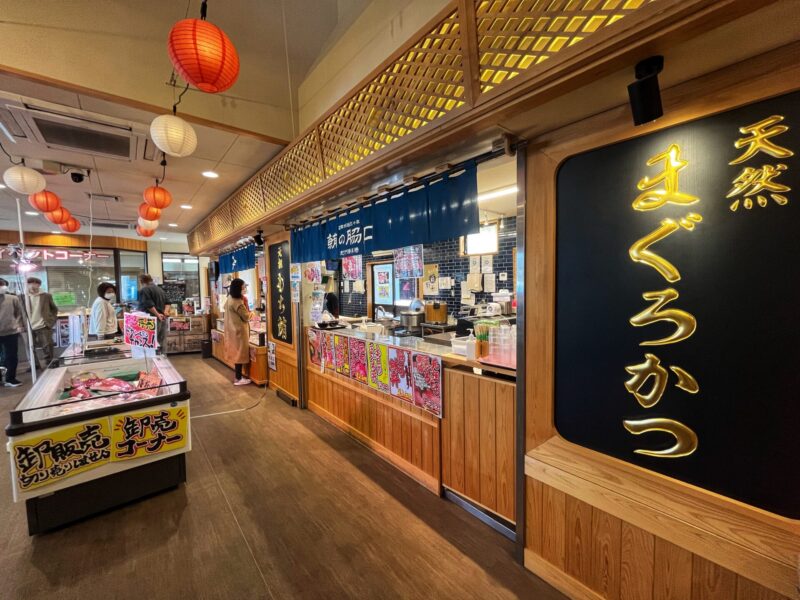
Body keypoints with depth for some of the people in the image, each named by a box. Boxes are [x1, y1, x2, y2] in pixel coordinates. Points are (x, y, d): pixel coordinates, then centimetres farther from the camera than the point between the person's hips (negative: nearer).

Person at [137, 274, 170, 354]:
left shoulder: (144, 290, -7)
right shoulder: (159, 289, 17)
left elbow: (149, 305, -19)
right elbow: (166, 302, 18)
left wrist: (157, 315, -17)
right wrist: (165, 311, 4)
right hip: (163, 318, 8)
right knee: (162, 341, 9)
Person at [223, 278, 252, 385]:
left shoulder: (229, 299, 8)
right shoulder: (237, 302, -22)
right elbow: (246, 316, -15)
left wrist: (242, 302, 9)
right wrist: (245, 302, -6)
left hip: (233, 329, 10)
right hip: (239, 330, -10)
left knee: (236, 353, 16)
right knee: (240, 353, -1)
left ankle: (237, 376, 24)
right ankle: (238, 379, 6)